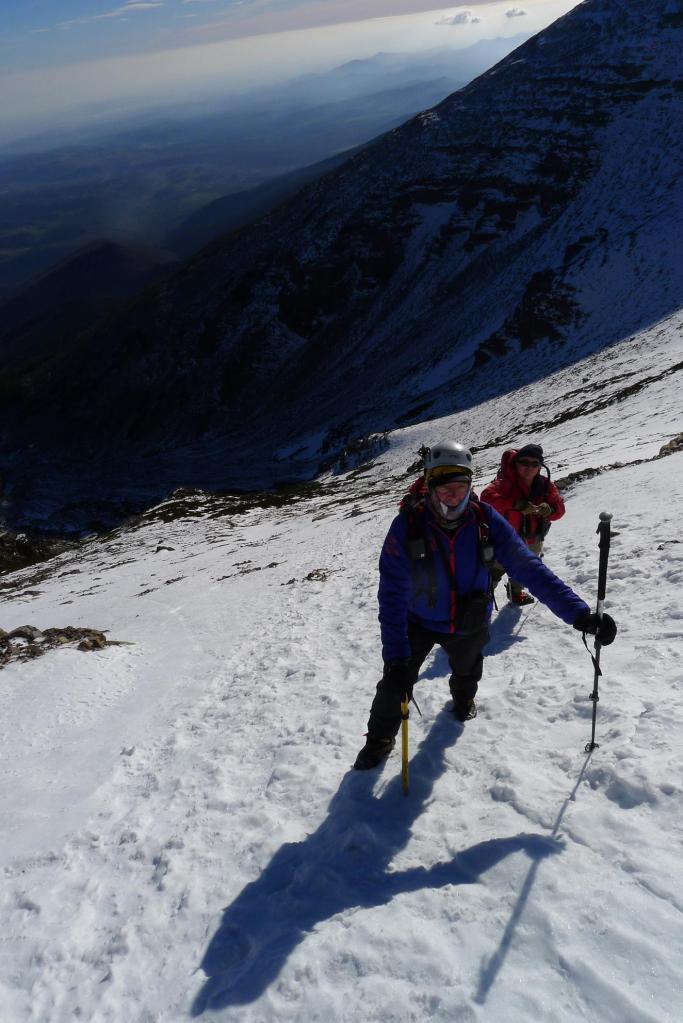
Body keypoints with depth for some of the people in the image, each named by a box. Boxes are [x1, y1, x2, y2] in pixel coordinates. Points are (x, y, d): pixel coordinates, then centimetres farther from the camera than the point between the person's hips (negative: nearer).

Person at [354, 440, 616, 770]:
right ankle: (380, 739, 27)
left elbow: (529, 568, -25)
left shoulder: (485, 519, -25)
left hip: (470, 623, 3)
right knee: (396, 681, -3)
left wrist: (580, 614, -33)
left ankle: (463, 699, 64)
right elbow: (393, 594, -31)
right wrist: (396, 658, -37)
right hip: (420, 621, -2)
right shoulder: (408, 524, -31)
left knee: (466, 671, 27)